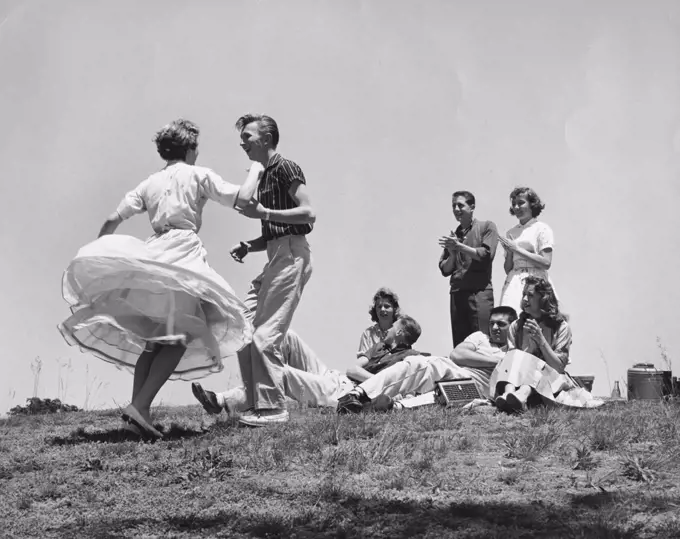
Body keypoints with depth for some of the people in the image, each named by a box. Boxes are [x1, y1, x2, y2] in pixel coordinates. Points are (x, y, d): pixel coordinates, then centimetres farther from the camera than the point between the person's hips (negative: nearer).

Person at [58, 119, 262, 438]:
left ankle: (137, 406, -2)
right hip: (183, 253, -6)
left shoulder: (149, 184, 21)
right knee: (179, 335, -8)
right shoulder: (199, 175, 7)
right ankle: (141, 406, -22)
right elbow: (241, 199, 1)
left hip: (152, 255, 6)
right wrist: (255, 172, 19)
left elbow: (112, 221, 15)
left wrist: (95, 256, 24)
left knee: (154, 337, 10)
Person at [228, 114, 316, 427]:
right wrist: (248, 246, 9)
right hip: (276, 258, 10)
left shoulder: (285, 168, -6)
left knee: (265, 335, -12)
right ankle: (256, 404, 10)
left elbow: (308, 213, -17)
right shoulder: (262, 176, 21)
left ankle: (273, 408, -7)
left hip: (292, 255, -10)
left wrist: (264, 213, -18)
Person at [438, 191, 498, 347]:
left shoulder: (486, 227, 7)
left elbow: (485, 255, -7)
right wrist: (452, 253, -3)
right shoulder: (452, 236, 19)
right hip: (457, 293, 5)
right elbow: (445, 270, 15)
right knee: (459, 345, 1)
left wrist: (459, 246, -8)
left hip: (480, 291, -5)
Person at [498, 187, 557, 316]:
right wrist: (509, 252, -3)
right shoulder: (511, 232, 16)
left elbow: (546, 263, -9)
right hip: (513, 283, 4)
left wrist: (517, 248, -7)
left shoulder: (542, 229, 3)